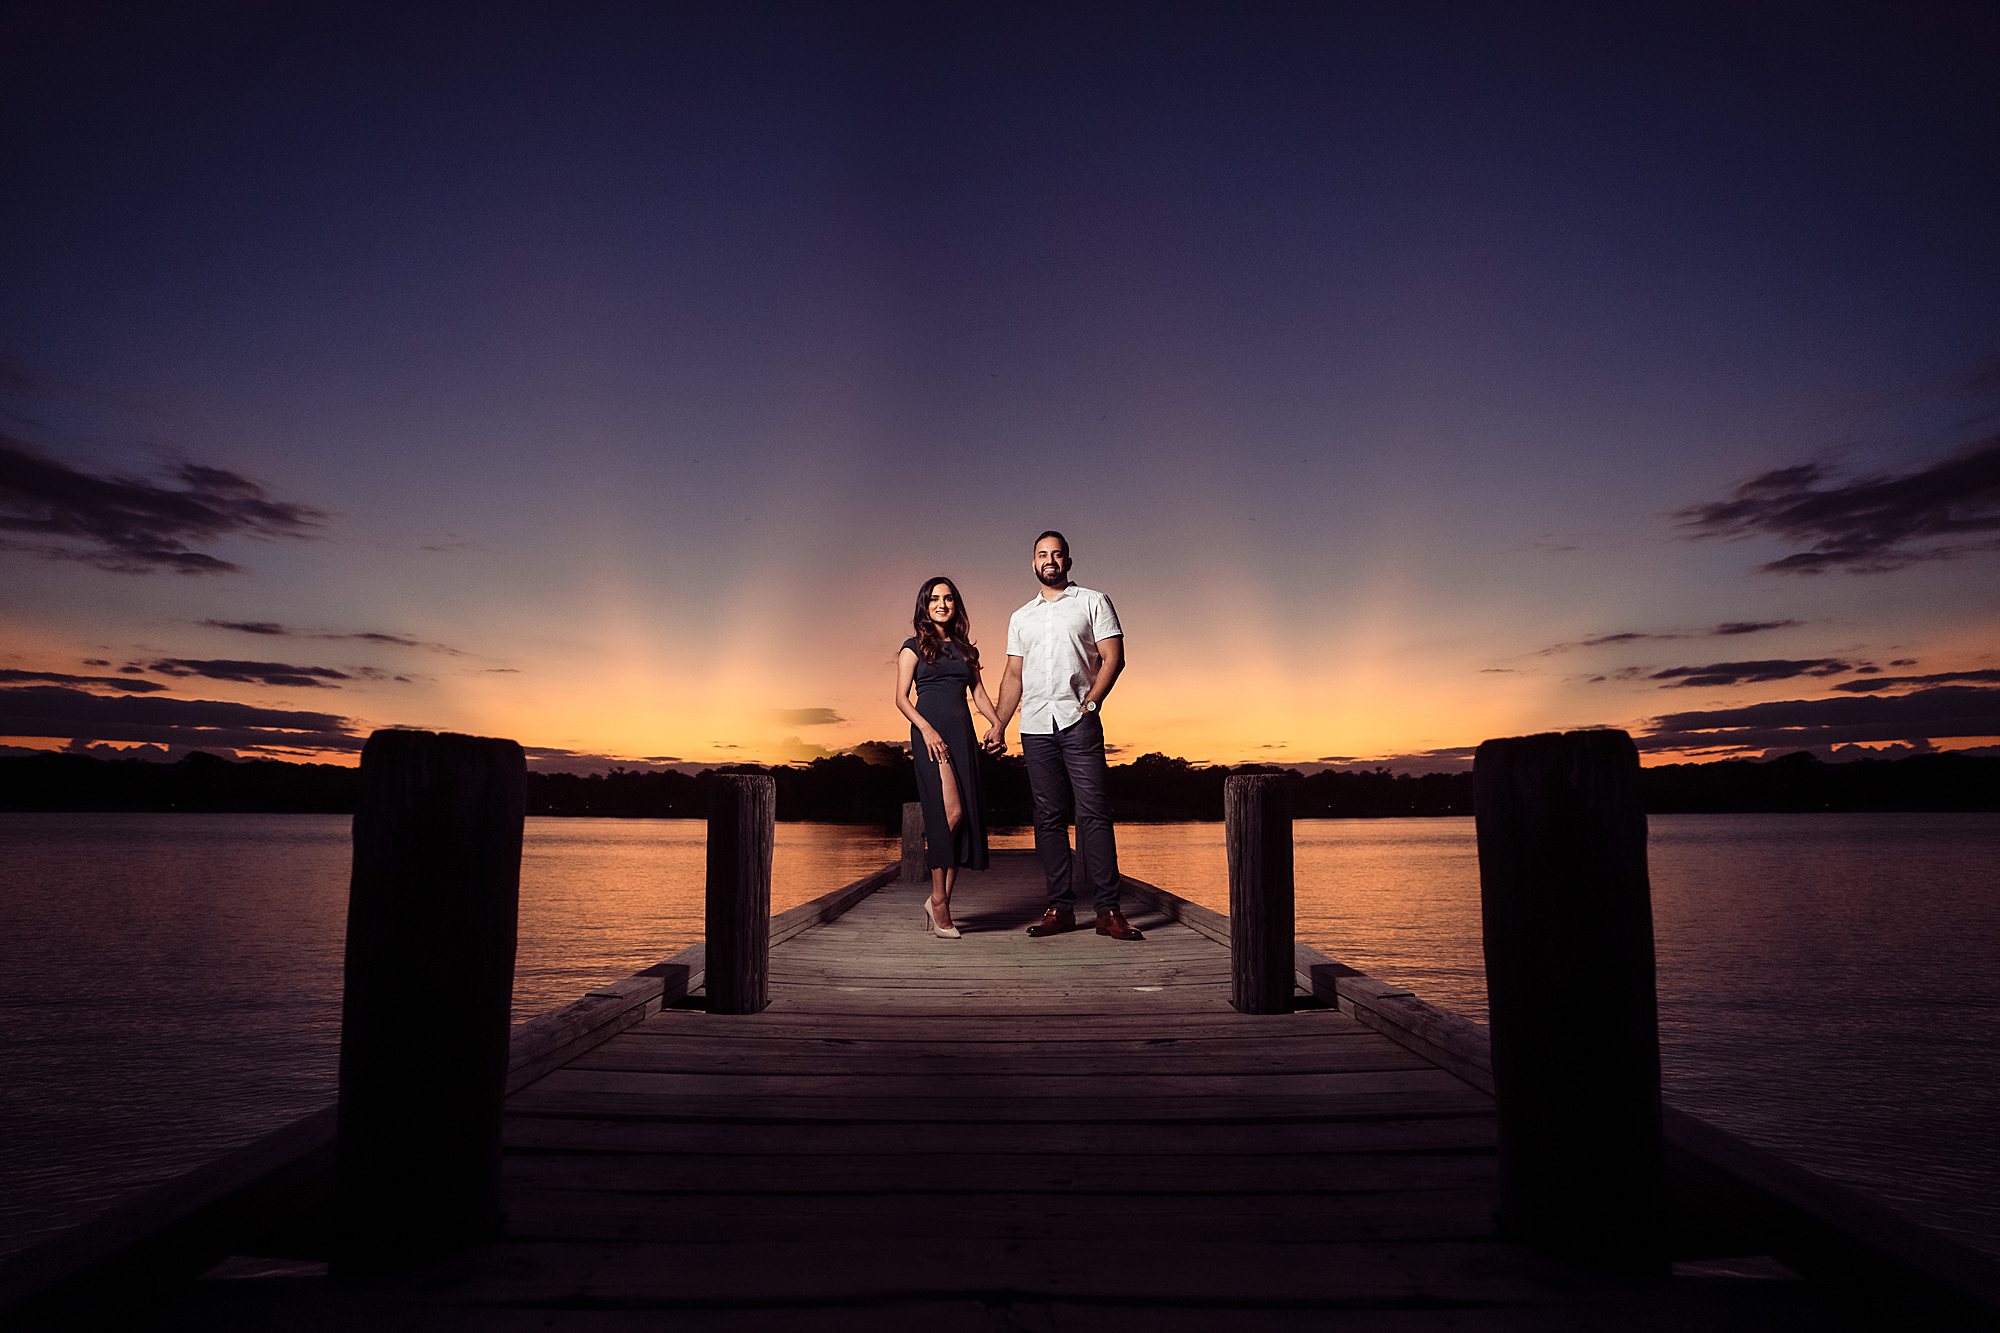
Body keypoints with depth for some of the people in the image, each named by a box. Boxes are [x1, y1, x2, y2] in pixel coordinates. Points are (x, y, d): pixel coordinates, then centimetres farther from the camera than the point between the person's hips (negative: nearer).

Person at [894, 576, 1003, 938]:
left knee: (965, 818, -1)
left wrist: (996, 723, -2)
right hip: (930, 732, -5)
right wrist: (926, 729, -15)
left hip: (963, 734, 5)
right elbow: (901, 697, 0)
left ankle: (943, 901, 5)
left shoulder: (965, 648, 21)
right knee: (949, 812, -18)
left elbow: (978, 692, 18)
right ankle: (937, 899, -8)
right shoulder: (915, 646, 7)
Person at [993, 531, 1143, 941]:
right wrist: (999, 726, 11)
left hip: (1078, 722, -4)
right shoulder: (1020, 618, 21)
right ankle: (1060, 908, 7)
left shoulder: (1093, 602, 9)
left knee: (1093, 812, -10)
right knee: (1049, 817, 3)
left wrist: (1091, 701, -12)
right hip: (1035, 727, 4)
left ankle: (1107, 910, -9)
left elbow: (1113, 658, 1)